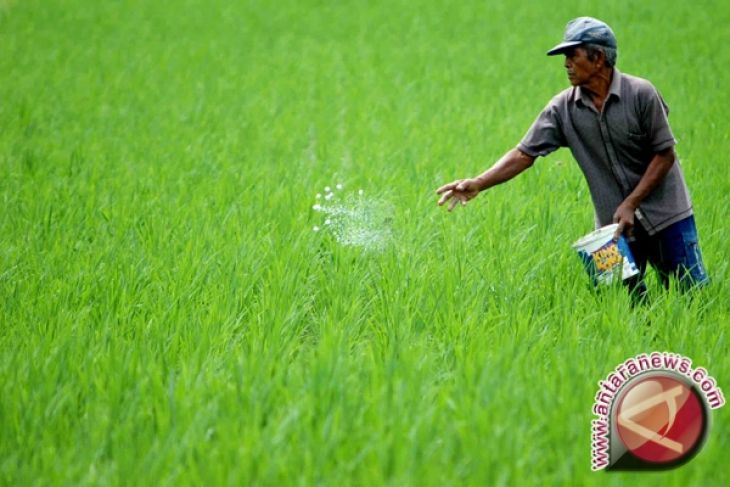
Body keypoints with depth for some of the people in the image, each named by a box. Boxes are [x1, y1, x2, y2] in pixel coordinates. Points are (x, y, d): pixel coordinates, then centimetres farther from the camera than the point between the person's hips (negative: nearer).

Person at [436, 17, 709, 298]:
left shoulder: (640, 94, -12)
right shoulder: (563, 108, -4)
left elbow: (665, 154, -8)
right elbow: (525, 153, -5)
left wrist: (631, 204, -14)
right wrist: (479, 184, -17)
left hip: (665, 215, -2)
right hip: (615, 223, 3)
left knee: (693, 295, -3)